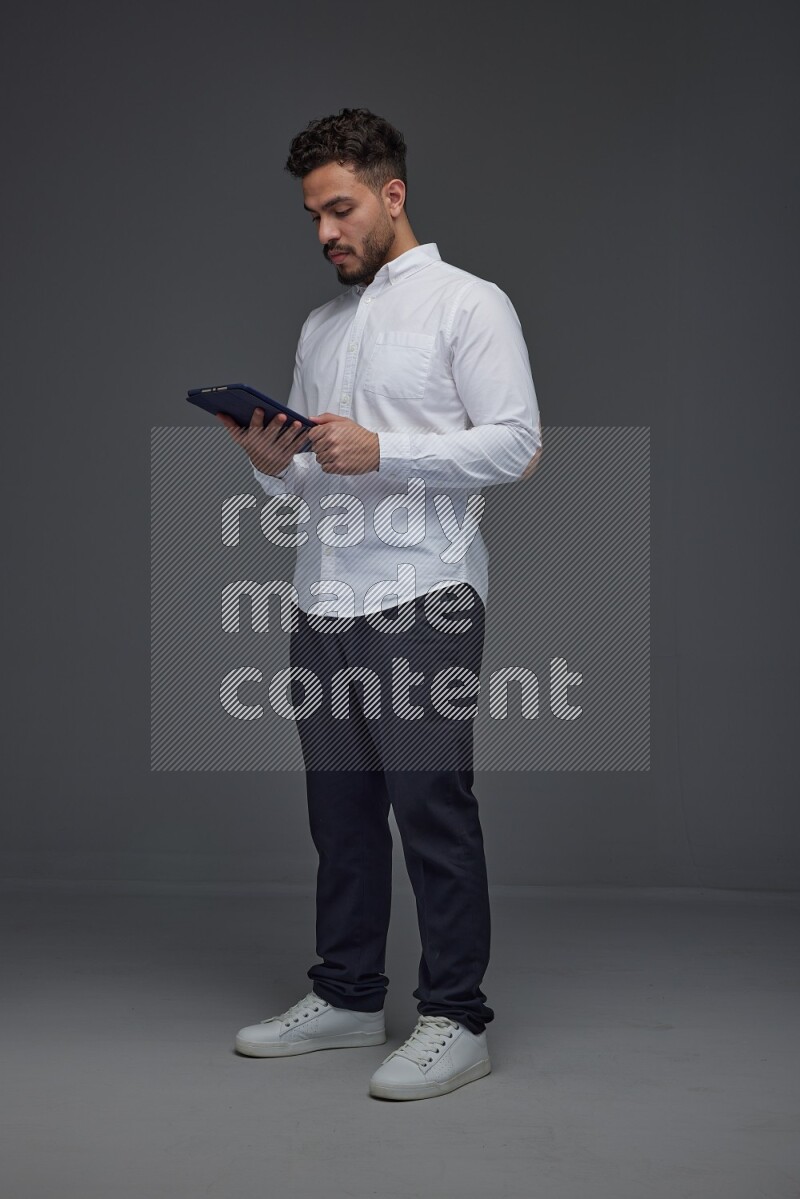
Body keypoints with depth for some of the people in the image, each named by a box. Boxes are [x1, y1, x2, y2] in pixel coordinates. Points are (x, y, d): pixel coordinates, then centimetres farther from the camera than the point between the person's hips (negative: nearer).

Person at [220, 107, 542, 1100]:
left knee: (432, 810, -5)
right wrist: (273, 464, -1)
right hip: (323, 605, 7)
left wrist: (379, 451, -18)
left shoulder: (468, 304, 0)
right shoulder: (319, 326, 21)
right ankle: (347, 996, 23)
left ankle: (455, 1018, 4)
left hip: (421, 602, -7)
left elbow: (516, 445, -11)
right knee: (340, 811, 12)